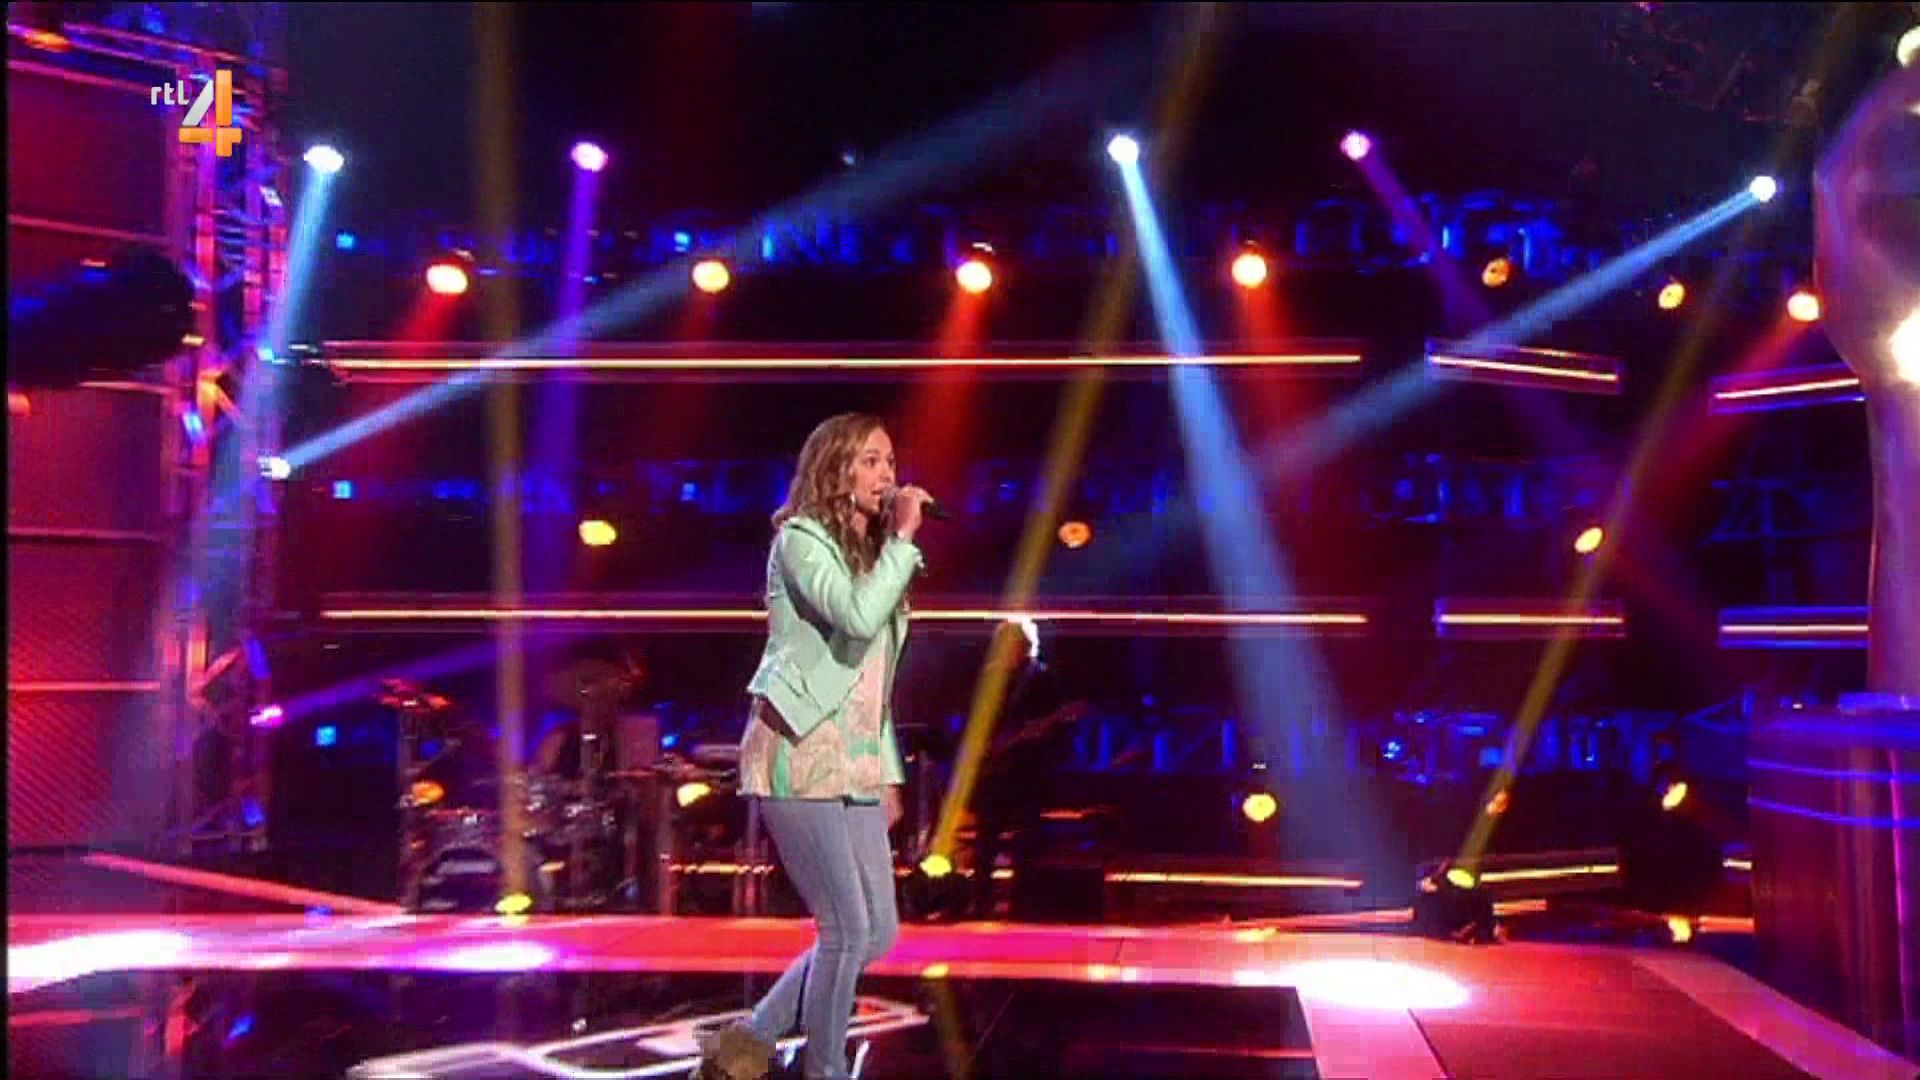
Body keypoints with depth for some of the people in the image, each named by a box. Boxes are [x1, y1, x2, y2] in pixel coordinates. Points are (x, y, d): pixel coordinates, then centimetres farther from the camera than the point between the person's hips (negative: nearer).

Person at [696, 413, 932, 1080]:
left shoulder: (869, 552, 19)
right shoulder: (801, 539, -6)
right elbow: (858, 619, -26)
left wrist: (889, 771, 18)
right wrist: (904, 538, -16)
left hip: (854, 763, 9)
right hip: (798, 757, -9)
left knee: (878, 933, 8)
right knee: (848, 930, -8)